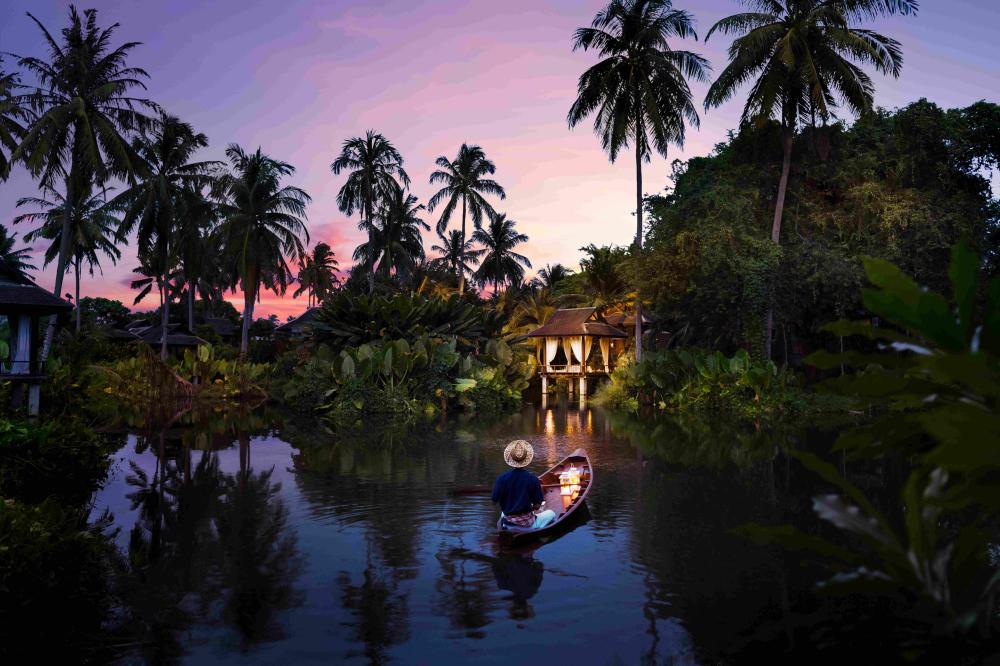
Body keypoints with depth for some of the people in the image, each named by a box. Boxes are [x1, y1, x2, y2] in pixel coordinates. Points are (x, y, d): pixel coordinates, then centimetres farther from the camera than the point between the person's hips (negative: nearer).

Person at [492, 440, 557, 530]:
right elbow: (537, 506, -9)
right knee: (551, 513, 23)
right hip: (527, 523, -2)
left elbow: (495, 500, -3)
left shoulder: (502, 478, -10)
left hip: (507, 523, 2)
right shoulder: (533, 479, -14)